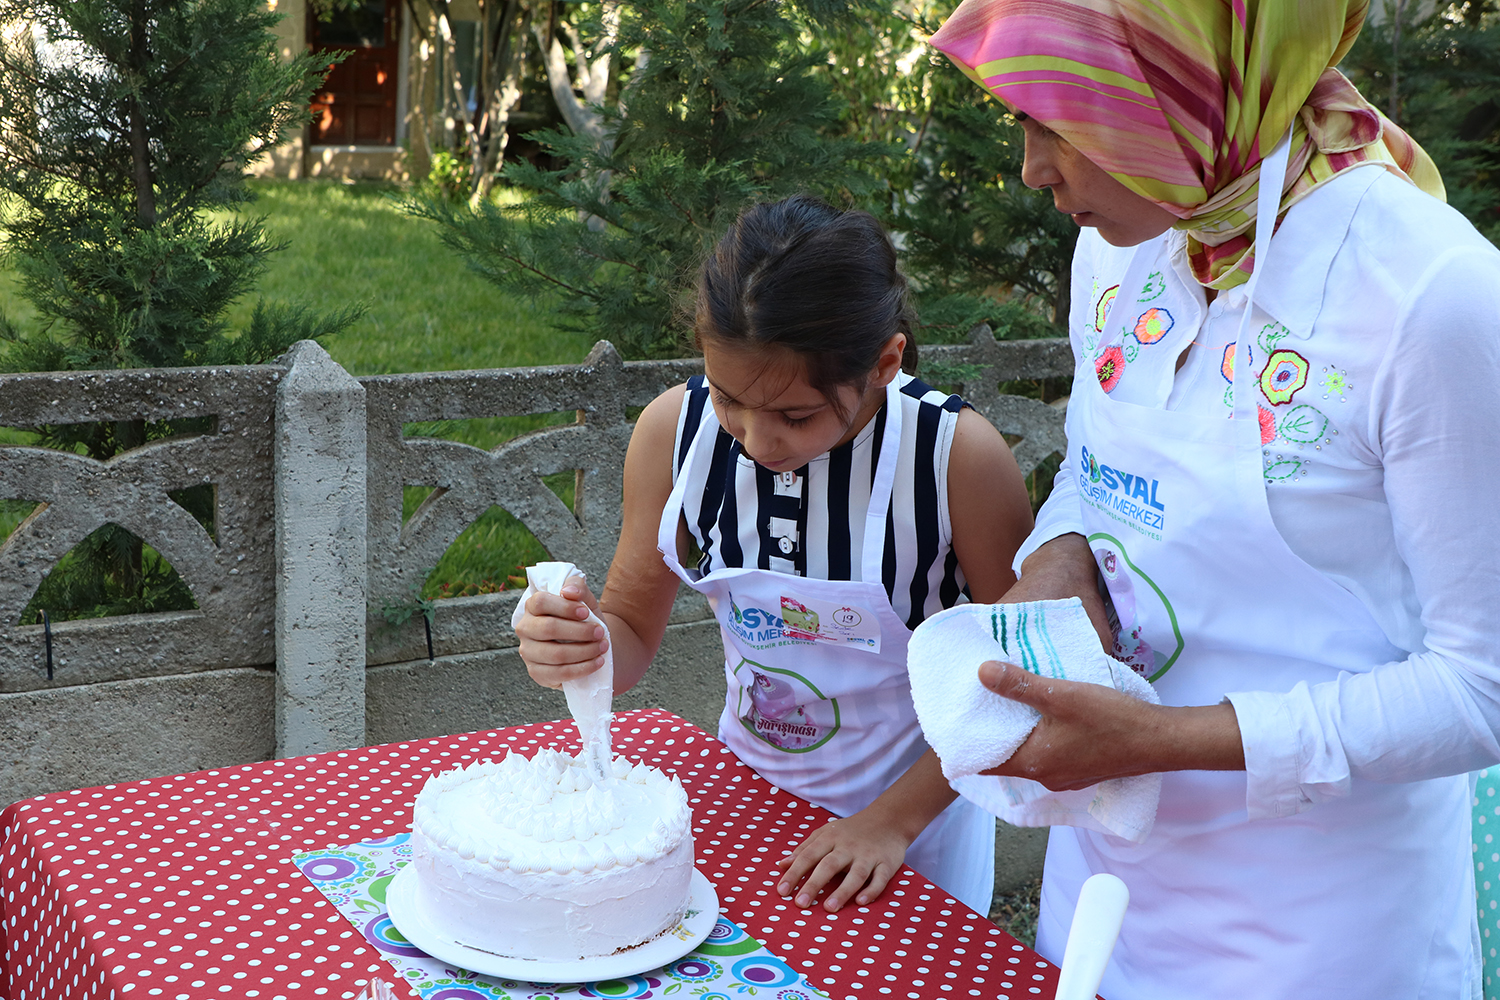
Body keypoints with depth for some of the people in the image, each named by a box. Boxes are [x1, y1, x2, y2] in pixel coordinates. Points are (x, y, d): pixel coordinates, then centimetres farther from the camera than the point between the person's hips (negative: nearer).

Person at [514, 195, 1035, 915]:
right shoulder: (674, 430, -17)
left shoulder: (960, 457, -26)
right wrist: (582, 645, -27)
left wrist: (892, 819, -18)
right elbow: (633, 628, -4)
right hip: (748, 793, 3)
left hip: (919, 800, -3)